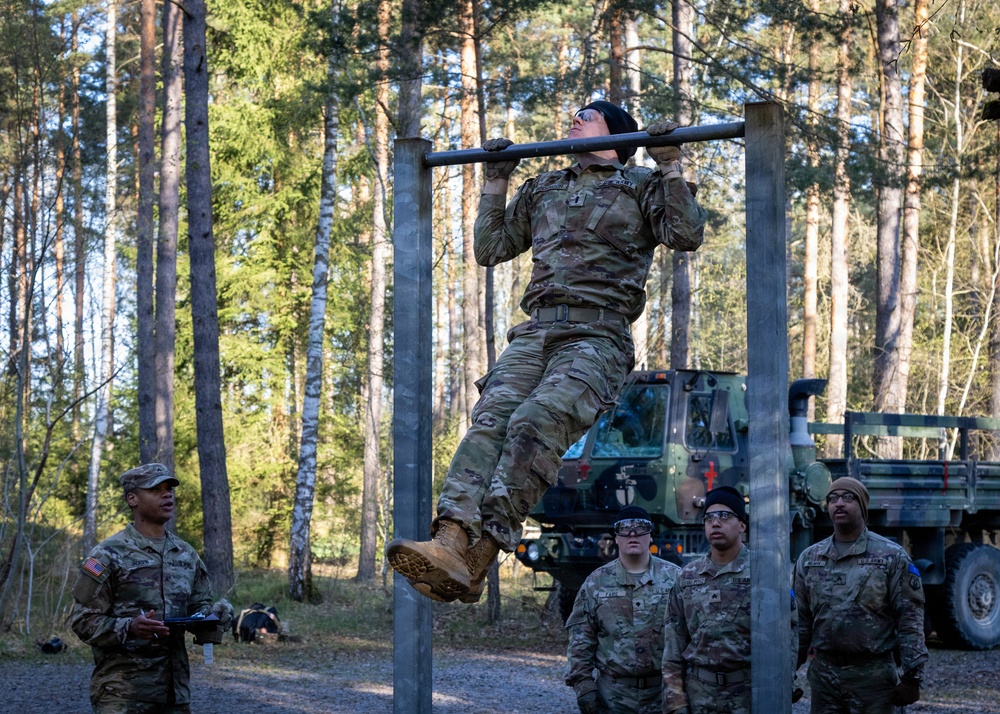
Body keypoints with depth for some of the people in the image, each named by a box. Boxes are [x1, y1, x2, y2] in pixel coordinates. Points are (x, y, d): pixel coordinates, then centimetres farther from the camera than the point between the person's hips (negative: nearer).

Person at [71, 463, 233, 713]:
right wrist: (129, 628, -25)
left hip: (175, 687, 6)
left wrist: (213, 615, -6)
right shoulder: (108, 555, -6)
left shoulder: (187, 555, 13)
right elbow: (85, 620, -8)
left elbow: (200, 606, 18)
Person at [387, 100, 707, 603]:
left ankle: (476, 561, -40)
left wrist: (670, 168, -1)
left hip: (597, 338, -5)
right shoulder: (542, 190, 30)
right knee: (491, 420, -23)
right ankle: (450, 543, -41)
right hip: (535, 331, 5)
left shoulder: (639, 186, 15)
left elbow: (686, 237, 1)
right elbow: (489, 250, 32)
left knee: (534, 424, -28)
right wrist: (496, 183, 30)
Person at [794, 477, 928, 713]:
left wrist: (912, 677, -9)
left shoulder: (891, 557, -1)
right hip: (823, 673, 4)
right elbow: (800, 622, 14)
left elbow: (909, 620, -4)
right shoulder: (809, 559, 11)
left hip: (873, 674, -3)